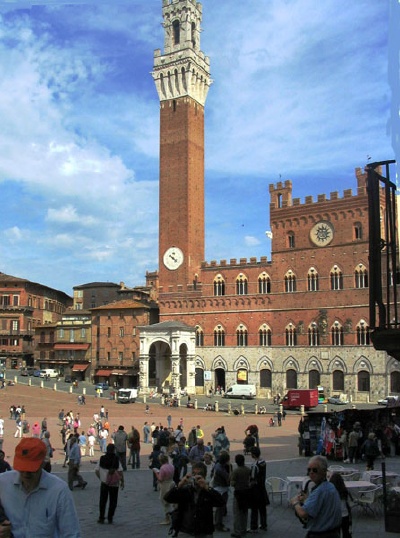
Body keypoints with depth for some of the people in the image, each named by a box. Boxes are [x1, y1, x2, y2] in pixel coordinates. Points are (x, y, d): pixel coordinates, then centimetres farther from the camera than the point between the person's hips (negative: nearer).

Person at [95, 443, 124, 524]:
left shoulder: (102, 458, -2)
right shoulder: (116, 459, -10)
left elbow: (96, 471, -1)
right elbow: (120, 471, -14)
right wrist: (122, 481, -3)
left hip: (104, 482, 2)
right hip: (114, 484, -2)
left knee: (103, 500, 13)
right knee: (113, 501, 10)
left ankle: (101, 518, 14)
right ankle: (110, 518, 12)